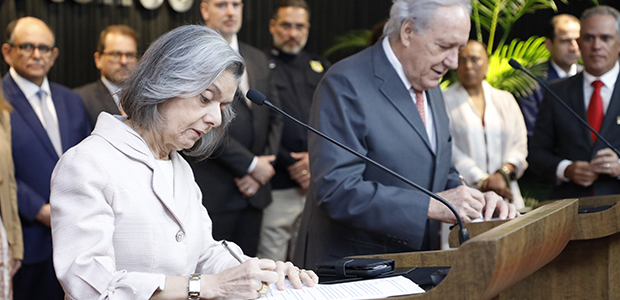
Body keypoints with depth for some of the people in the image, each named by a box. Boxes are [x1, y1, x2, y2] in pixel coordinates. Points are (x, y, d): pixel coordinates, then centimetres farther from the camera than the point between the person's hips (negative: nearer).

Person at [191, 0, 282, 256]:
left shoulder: (258, 59, 18)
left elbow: (274, 118, 17)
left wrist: (263, 166, 1)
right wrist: (251, 164, -11)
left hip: (253, 191, 6)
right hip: (213, 192, -6)